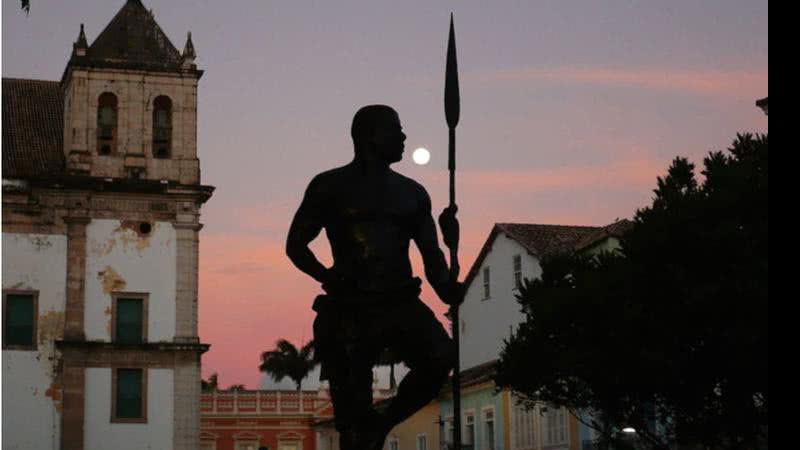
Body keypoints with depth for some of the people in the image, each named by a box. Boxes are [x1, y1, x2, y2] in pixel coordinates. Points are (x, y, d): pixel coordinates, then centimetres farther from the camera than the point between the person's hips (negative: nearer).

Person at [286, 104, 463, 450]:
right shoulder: (330, 187, 4)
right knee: (353, 417, -4)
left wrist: (447, 288, -8)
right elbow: (296, 244, 6)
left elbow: (430, 253, 13)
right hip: (351, 309, -3)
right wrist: (325, 276, -14)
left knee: (441, 357, -23)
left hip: (401, 303, 3)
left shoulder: (412, 193, 15)